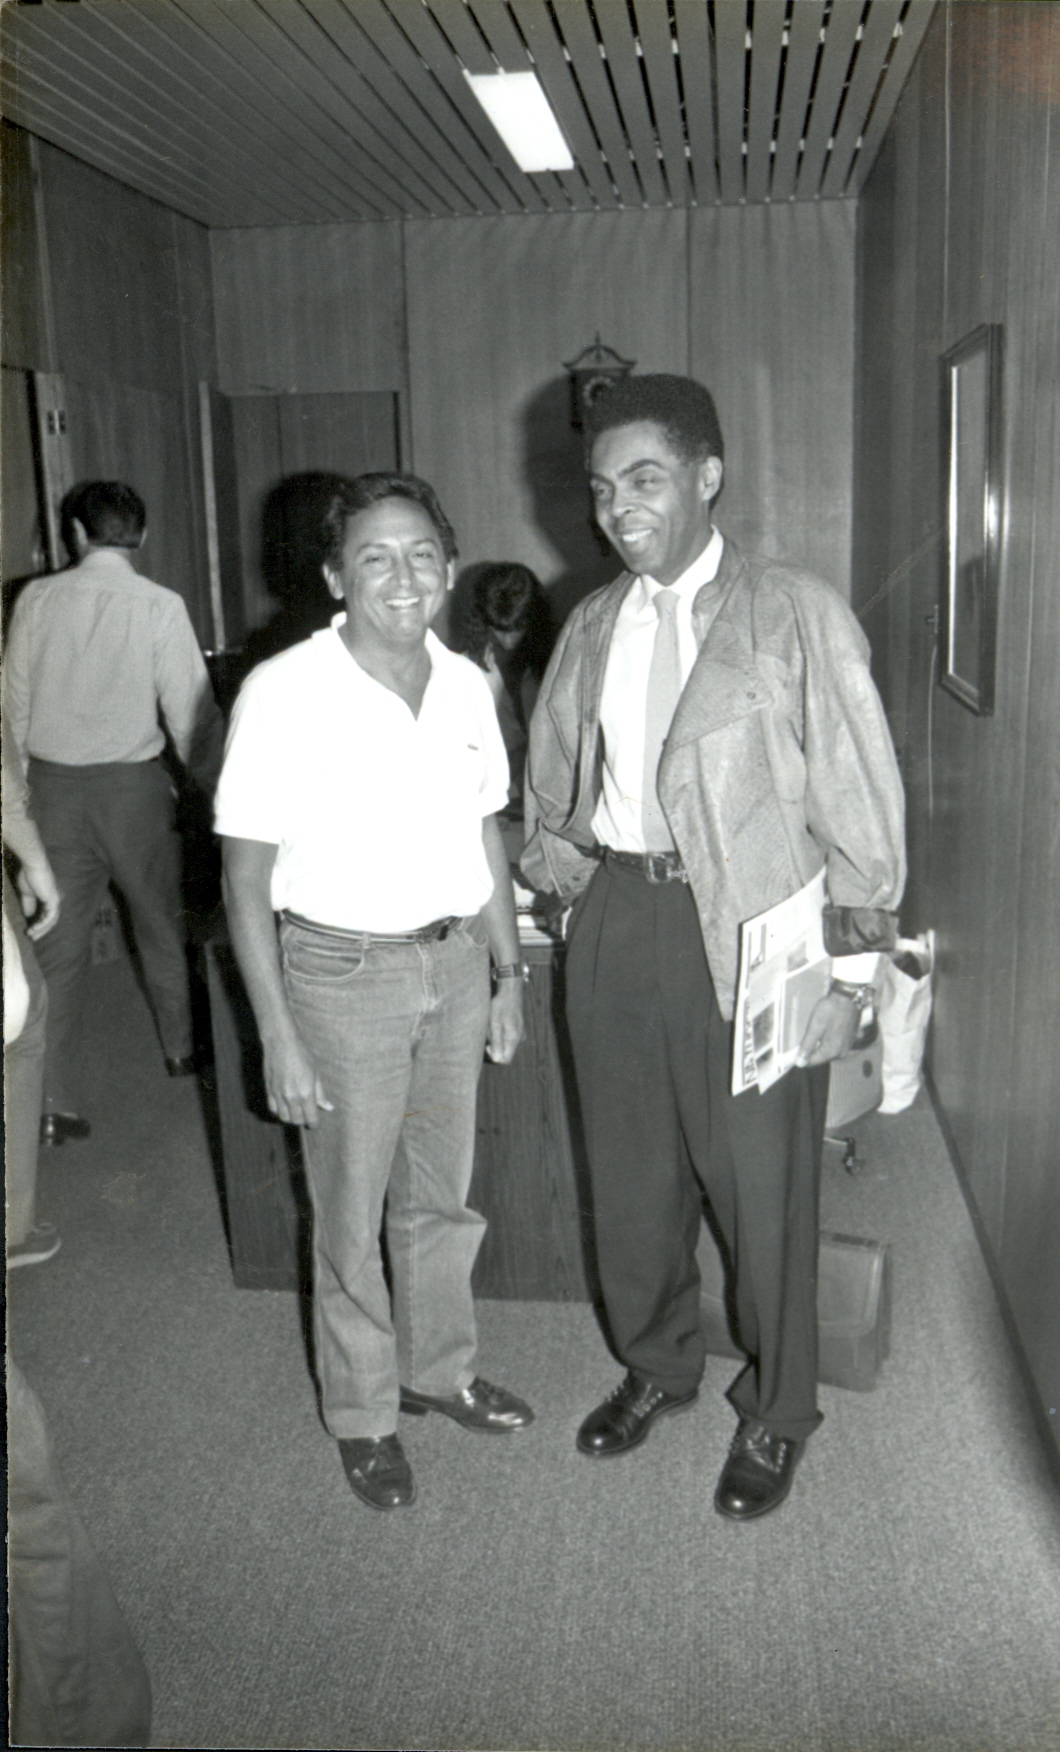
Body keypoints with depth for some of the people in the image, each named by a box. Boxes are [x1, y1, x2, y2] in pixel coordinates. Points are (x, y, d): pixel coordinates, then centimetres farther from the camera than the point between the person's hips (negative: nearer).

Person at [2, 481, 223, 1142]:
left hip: (53, 784, 2)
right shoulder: (160, 606, -11)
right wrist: (217, 783, 3)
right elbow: (191, 714, -11)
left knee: (59, 940, 7)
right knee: (161, 925, 18)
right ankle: (182, 1049, 37)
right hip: (132, 784, -2)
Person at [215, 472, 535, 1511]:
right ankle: (362, 1414, 33)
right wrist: (278, 1036, -14)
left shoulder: (465, 685, 0)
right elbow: (246, 876, -13)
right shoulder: (284, 694, -16)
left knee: (441, 1194, 20)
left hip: (454, 961, 5)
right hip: (342, 971, -5)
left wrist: (507, 973, 12)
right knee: (353, 1215, 11)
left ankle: (438, 1369, 43)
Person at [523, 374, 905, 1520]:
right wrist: (555, 868, 3)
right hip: (615, 914, 5)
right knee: (630, 1169, 17)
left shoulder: (796, 617, -8)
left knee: (761, 1185, 6)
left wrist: (850, 969, -10)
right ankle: (654, 1365, 41)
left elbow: (858, 802, -8)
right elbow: (549, 775, 20)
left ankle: (775, 1413, 30)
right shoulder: (591, 624, 9)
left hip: (746, 930, -5)